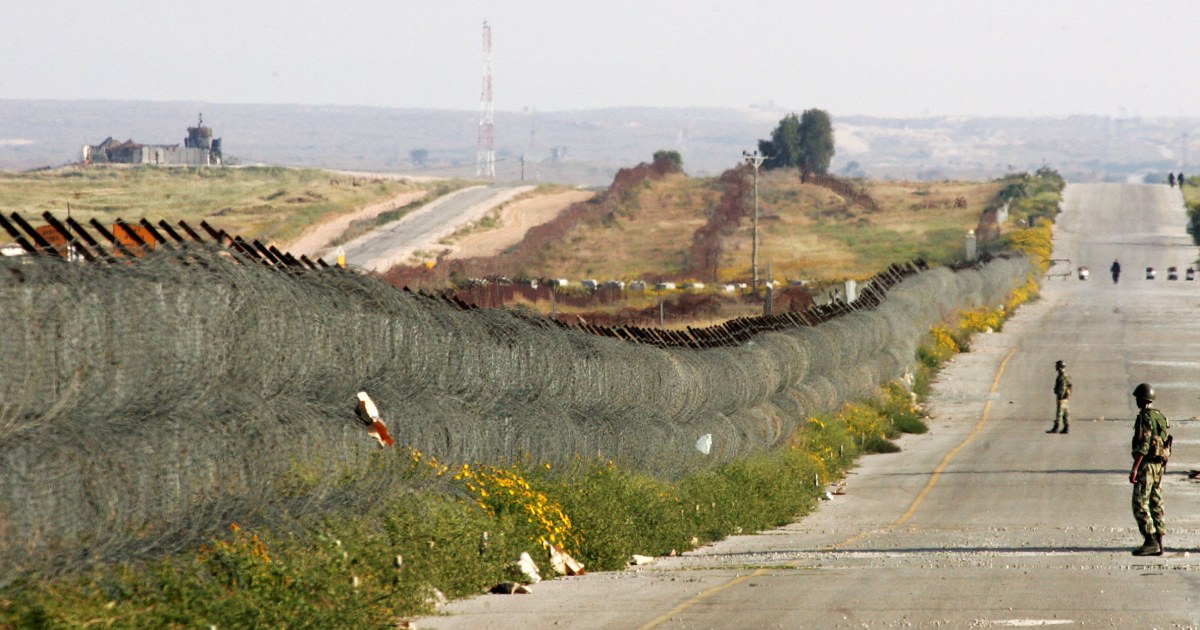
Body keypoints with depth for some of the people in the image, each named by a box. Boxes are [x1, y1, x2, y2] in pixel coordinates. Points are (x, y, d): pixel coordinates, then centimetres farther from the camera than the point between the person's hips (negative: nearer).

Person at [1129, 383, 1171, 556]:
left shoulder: (1145, 417, -15)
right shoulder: (1160, 416, 14)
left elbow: (1143, 445, -21)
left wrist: (1134, 468, -22)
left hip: (1147, 463, -9)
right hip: (1160, 464, 9)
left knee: (1140, 504, -9)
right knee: (1155, 503, 10)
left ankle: (1150, 541, -16)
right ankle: (1158, 543, 9)